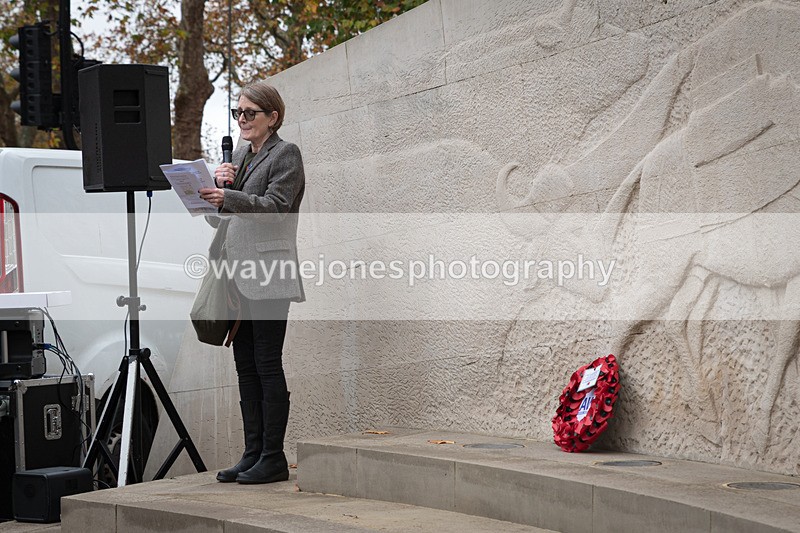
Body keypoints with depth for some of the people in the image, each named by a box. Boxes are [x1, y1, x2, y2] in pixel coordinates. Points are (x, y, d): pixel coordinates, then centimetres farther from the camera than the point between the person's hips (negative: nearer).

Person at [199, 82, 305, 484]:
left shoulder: (285, 154, -1)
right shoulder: (239, 155, 21)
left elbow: (275, 206, -16)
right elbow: (217, 217, 20)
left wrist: (228, 198, -28)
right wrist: (218, 184, 1)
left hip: (267, 277, -8)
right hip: (237, 276, 8)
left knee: (267, 367, -7)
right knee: (246, 369, 8)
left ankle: (273, 459, -4)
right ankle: (253, 454, 12)